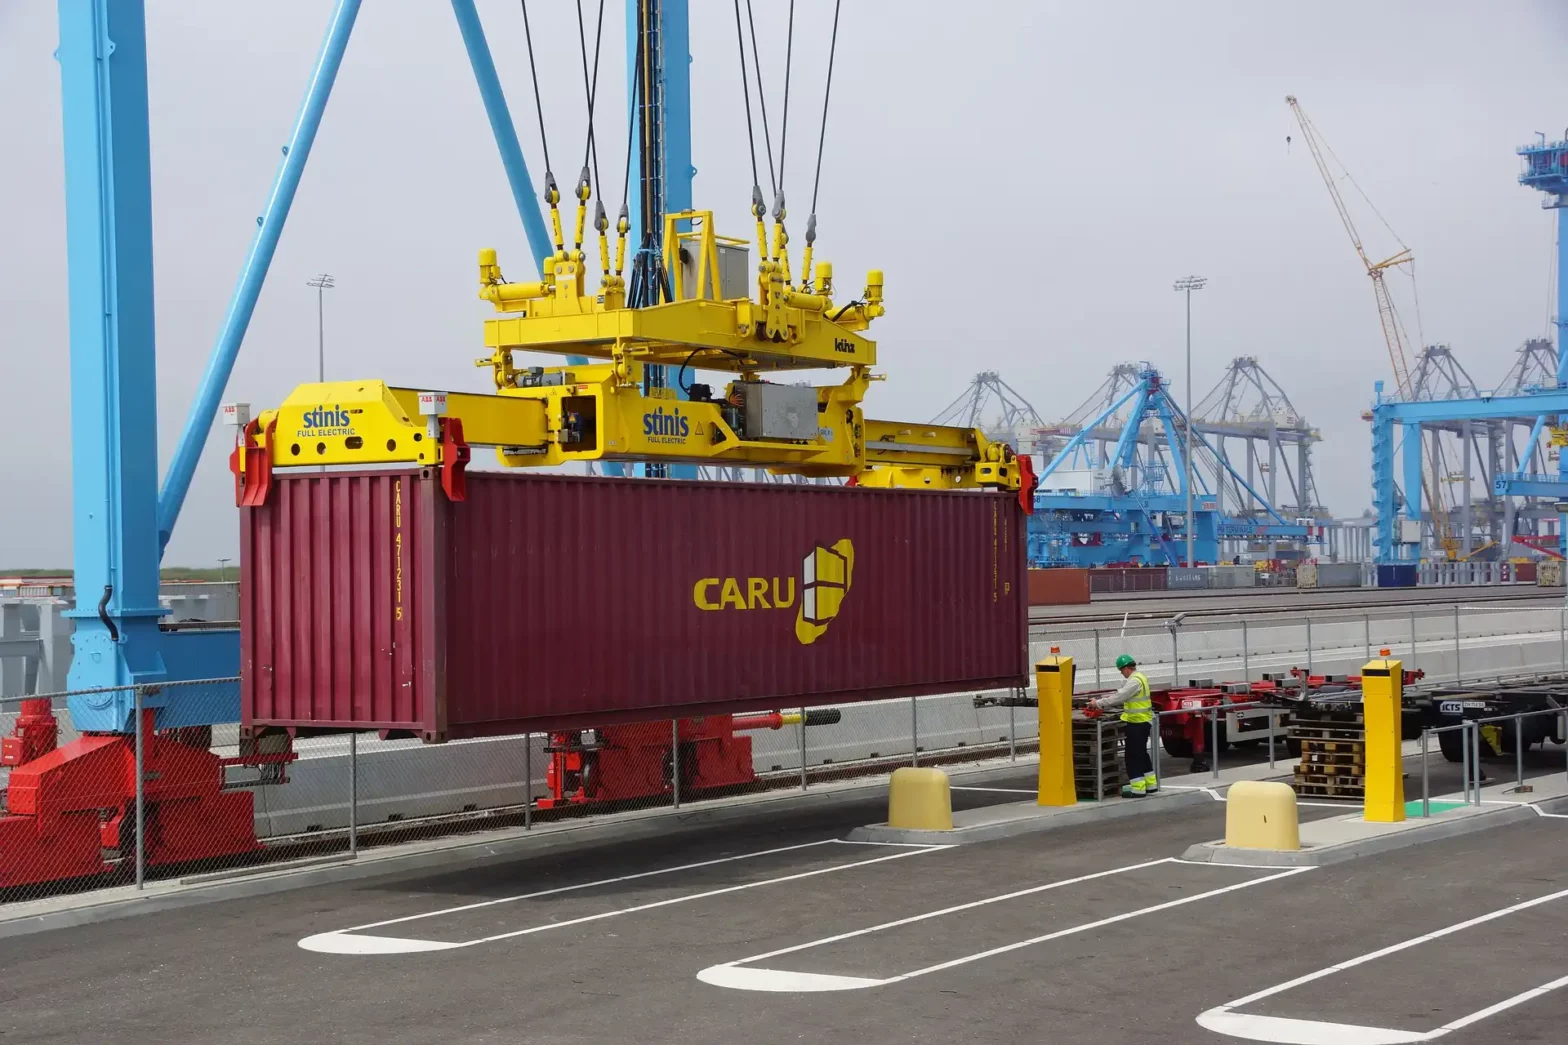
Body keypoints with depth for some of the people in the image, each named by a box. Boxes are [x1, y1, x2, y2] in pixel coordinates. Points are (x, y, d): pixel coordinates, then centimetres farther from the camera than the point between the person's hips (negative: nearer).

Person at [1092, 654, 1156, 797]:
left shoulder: (1135, 681, -19)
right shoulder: (1140, 677, 14)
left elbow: (1119, 697, -23)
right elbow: (1122, 695, 15)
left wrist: (1099, 703, -15)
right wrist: (1104, 707, 10)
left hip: (1137, 724, -10)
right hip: (1143, 722, 10)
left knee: (1133, 756, -5)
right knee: (1141, 754, 18)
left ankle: (1138, 789, -5)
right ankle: (1150, 784, 24)